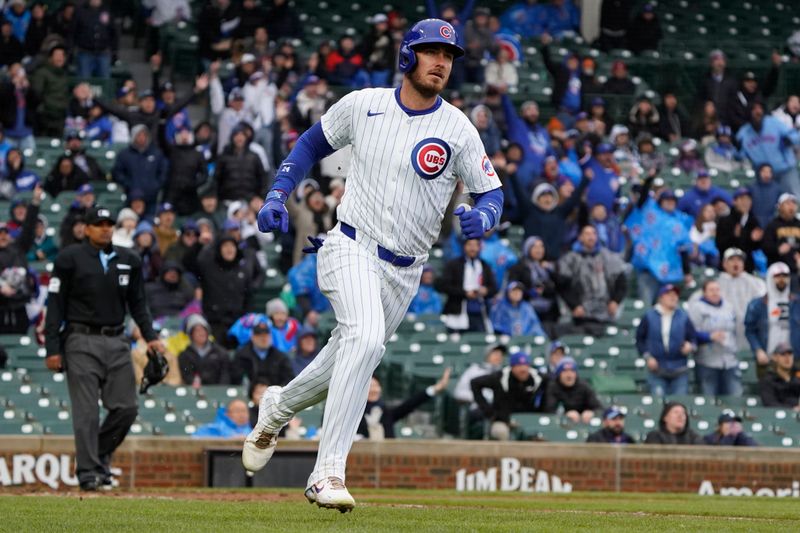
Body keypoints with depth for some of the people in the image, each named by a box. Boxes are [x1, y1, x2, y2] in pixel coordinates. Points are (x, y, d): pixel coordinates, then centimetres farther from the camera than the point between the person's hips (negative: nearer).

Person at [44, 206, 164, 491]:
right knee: (87, 411, -7)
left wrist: (150, 336, 2)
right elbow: (56, 305, -2)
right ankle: (88, 472, -4)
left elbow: (138, 304, 17)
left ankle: (100, 456, 20)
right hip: (82, 342, -4)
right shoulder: (69, 259, -1)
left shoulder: (128, 261, 11)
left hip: (117, 342, 4)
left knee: (126, 408, -1)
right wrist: (52, 348, -8)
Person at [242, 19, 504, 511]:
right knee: (365, 337, -28)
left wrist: (482, 218, -25)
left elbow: (492, 193, -2)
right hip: (351, 246, -3)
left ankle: (279, 407, 46)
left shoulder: (458, 129, -5)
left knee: (355, 353, 13)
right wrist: (277, 194, 3)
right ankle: (328, 472, -29)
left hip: (404, 271, 3)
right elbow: (314, 142, 15)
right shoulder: (363, 105, -2)